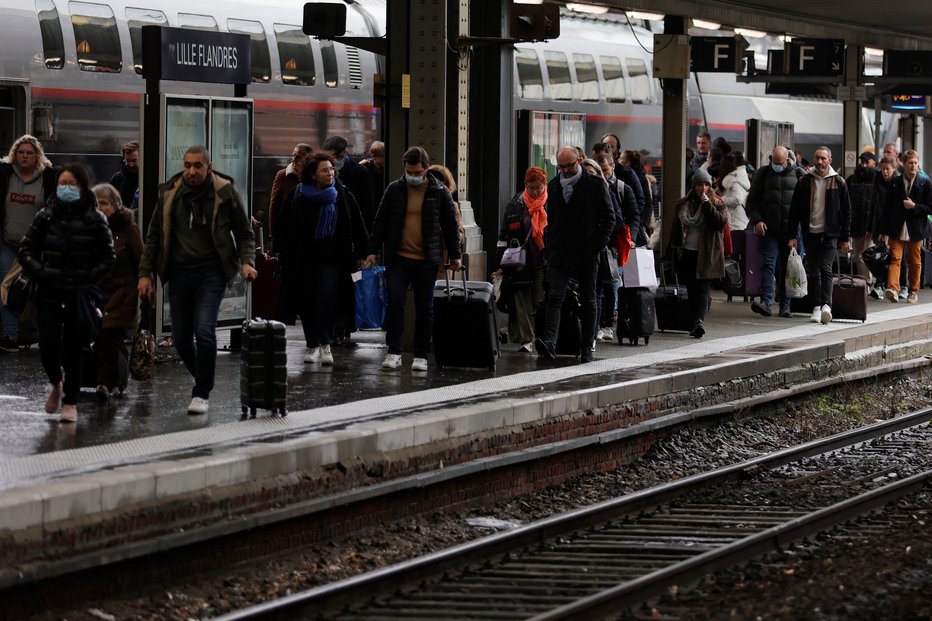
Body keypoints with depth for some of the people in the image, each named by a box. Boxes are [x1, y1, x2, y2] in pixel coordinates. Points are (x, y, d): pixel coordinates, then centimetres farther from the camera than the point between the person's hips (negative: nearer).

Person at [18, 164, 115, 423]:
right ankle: (56, 384, 26)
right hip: (49, 294, 2)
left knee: (73, 348, 1)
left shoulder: (94, 219, -2)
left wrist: (89, 278, -10)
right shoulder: (46, 217, 3)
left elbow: (108, 257, 1)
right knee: (48, 346, -5)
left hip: (80, 296, -2)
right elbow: (26, 250, 6)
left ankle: (70, 401, 14)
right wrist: (40, 272, -8)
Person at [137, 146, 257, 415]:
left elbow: (244, 233, 6)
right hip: (179, 272, 3)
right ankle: (203, 379, 29)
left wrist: (247, 261, -11)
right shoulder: (170, 194, 4)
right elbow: (154, 236, 11)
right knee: (181, 337, 3)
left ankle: (202, 394, -4)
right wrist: (145, 273, 5)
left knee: (204, 331, -16)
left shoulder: (225, 193, -3)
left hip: (211, 272, -3)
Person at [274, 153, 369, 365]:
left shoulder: (342, 194, 0)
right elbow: (282, 225, 7)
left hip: (332, 256, -1)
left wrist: (362, 252, 8)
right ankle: (312, 346, 16)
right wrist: (286, 251, 3)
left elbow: (357, 225, 8)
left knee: (327, 296, -18)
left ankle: (325, 344, -10)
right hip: (305, 258, 1)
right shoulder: (300, 197, -3)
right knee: (307, 302, 4)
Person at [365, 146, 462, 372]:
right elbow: (380, 222, 8)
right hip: (398, 258, 0)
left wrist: (455, 256, 7)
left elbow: (450, 225, 8)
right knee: (395, 302, -12)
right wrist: (372, 250, 1)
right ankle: (394, 352, -4)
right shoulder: (394, 189, 4)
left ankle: (421, 355, 14)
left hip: (426, 261, 0)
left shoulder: (439, 192, 1)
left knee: (425, 309, 5)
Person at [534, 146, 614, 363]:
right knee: (554, 297, -13)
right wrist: (549, 247, 7)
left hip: (586, 255, -2)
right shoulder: (553, 186, 10)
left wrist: (596, 246, -9)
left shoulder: (595, 184, -2)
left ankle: (586, 347, 13)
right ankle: (549, 342, -26)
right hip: (559, 254, 2)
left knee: (588, 302, 6)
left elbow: (609, 217, -1)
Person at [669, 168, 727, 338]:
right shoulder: (683, 204, 13)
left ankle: (699, 321, -23)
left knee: (702, 289, -12)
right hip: (687, 254, 4)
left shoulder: (717, 203, 3)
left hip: (707, 254, -4)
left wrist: (708, 204, -17)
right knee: (691, 290, 7)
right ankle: (695, 324, 14)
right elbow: (676, 228, 17)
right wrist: (674, 248, 12)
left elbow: (721, 222, -13)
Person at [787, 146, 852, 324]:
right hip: (810, 234, 2)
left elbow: (846, 212, 5)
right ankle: (816, 307, 10)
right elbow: (794, 210, 7)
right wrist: (792, 235, 0)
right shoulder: (805, 182, 5)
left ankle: (826, 305, -22)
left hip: (830, 234, -2)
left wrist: (845, 238, 1)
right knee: (813, 271, 5)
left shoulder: (838, 182, 2)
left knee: (826, 269, -14)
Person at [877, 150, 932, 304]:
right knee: (895, 258, -11)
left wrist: (914, 207, -15)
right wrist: (884, 231, 9)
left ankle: (914, 291, 18)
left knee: (915, 261, 8)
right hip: (897, 229, 1)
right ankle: (892, 289, -22)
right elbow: (888, 208, 9)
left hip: (915, 230, -1)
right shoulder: (895, 183, 5)